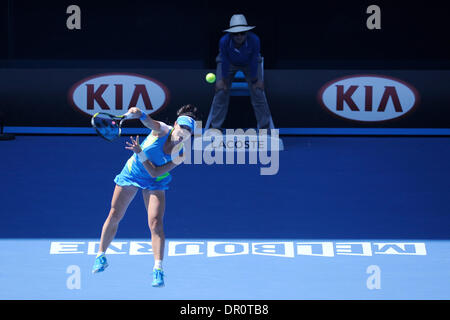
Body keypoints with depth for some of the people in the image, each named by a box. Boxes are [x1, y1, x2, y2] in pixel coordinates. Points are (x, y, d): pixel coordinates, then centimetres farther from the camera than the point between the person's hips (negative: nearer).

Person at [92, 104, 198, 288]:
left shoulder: (180, 155, -18)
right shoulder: (162, 131, -20)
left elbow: (155, 172, -21)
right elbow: (150, 123, -43)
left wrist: (139, 152, -31)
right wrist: (140, 114, -66)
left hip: (154, 183, 0)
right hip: (131, 174, 0)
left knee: (156, 223, -16)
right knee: (114, 216, 6)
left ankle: (158, 269, -17)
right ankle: (101, 257, 25)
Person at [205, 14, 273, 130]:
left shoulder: (254, 40, -39)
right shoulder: (224, 41, -38)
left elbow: (254, 62, -26)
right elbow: (225, 62, -23)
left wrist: (254, 81, -14)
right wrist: (224, 80, -12)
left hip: (249, 63, 0)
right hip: (230, 63, 0)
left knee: (257, 92, -6)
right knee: (221, 91, -6)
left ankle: (264, 125, 8)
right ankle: (215, 126, 9)